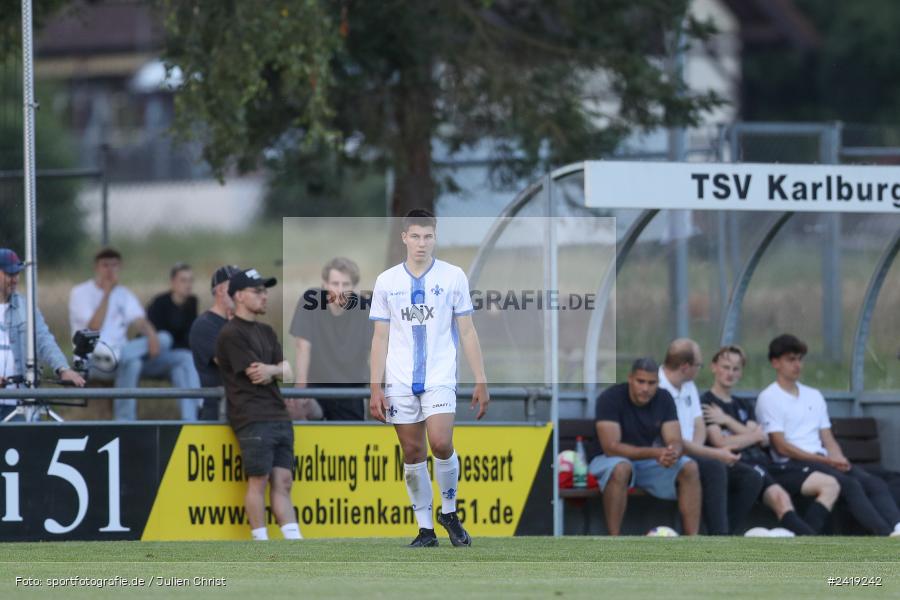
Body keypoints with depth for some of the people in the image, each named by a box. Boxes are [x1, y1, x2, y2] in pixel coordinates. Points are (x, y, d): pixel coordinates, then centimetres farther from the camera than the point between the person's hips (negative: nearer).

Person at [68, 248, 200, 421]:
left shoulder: (124, 294, 19)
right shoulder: (81, 293, 3)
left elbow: (140, 321, 3)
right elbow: (94, 327, -12)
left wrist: (151, 335, -20)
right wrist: (106, 293, -13)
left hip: (122, 353, 6)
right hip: (94, 360, -6)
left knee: (184, 358, -14)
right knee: (131, 361, -39)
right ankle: (124, 422, -39)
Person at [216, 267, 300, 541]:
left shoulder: (266, 332, 21)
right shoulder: (231, 334, -6)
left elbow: (287, 372, 13)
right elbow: (254, 374, -12)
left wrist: (270, 370, -9)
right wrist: (278, 370, 5)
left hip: (279, 417, 8)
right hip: (253, 419, -8)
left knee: (282, 482, 4)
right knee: (258, 481, -8)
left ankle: (295, 541, 0)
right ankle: (261, 545, -6)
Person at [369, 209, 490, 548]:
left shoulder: (453, 277, 3)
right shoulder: (387, 281, 6)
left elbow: (467, 333, 6)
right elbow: (380, 338, 8)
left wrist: (481, 382, 2)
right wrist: (376, 388, 2)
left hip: (440, 378, -2)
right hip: (400, 381, 2)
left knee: (440, 444, -18)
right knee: (412, 452, 2)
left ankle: (449, 512, 4)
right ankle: (425, 528, 10)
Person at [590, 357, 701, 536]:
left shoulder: (664, 399, -5)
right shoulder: (610, 398, -20)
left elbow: (675, 441, -10)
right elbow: (611, 447, -28)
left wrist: (674, 452, -37)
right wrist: (655, 453, -38)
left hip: (649, 462, 5)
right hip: (613, 460, -5)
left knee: (690, 468, -20)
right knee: (621, 468, -40)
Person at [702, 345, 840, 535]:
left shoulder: (743, 405, 28)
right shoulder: (706, 404, 6)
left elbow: (764, 441, 11)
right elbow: (722, 443, -9)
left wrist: (727, 421, 1)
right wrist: (756, 435, 6)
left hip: (763, 462, 8)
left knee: (830, 485, -5)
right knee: (780, 497, -37)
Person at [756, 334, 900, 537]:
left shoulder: (814, 396, 24)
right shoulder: (768, 398, 2)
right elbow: (781, 447, -7)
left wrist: (839, 460, -5)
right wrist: (826, 461, -13)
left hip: (823, 461, 6)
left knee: (874, 483, -21)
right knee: (850, 484, -32)